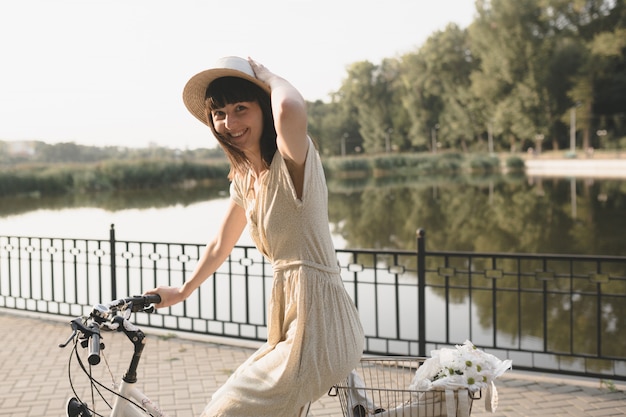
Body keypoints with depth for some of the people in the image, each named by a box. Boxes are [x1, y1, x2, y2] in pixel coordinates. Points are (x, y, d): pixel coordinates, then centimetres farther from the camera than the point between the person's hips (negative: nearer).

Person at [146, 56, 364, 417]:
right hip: (289, 319, 9)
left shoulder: (293, 159, -13)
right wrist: (183, 291, 41)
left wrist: (267, 76, -16)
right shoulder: (245, 180, 13)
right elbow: (220, 246, 29)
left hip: (316, 324, -9)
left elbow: (290, 109, -38)